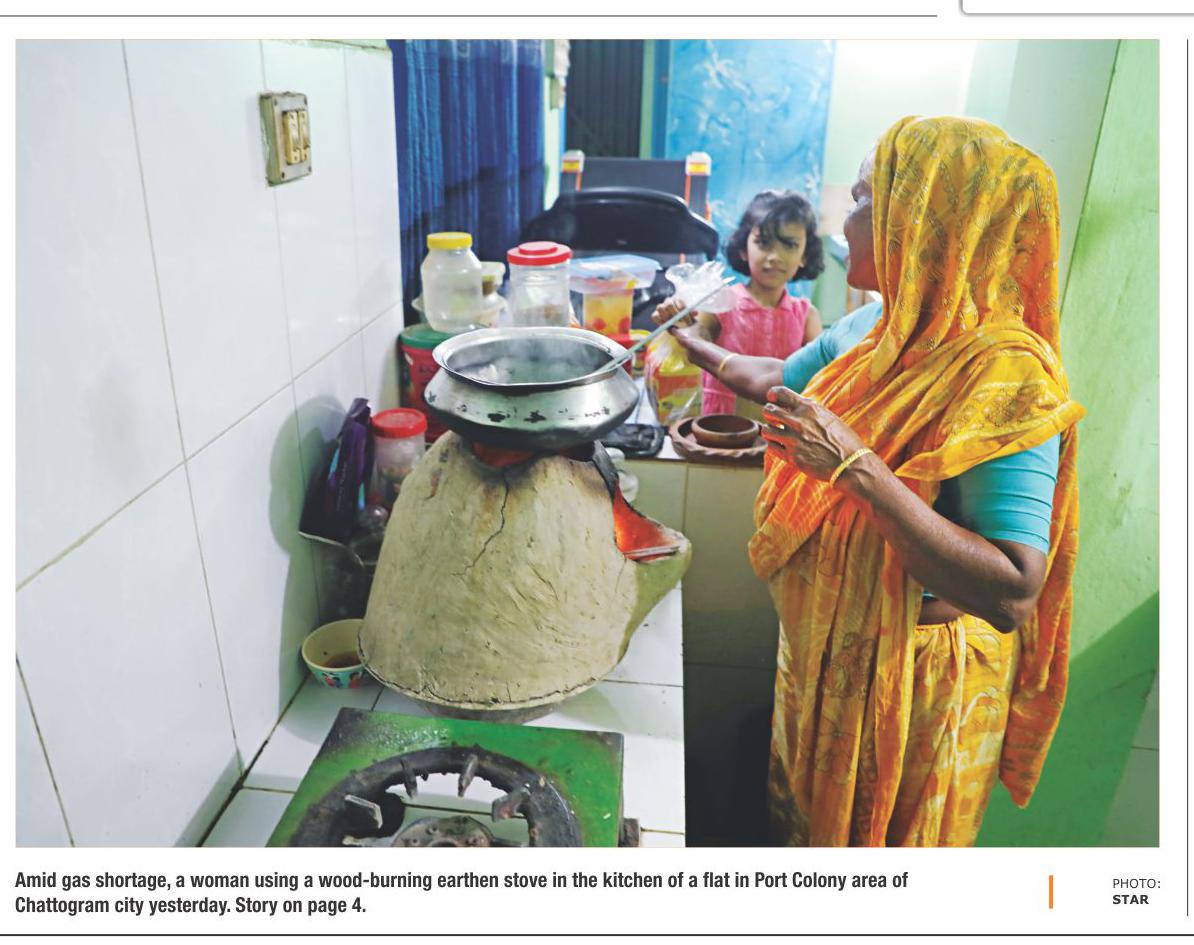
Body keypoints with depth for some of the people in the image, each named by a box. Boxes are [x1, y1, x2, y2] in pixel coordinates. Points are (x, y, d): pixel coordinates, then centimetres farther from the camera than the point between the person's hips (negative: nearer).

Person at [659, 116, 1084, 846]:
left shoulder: (1006, 375, -30)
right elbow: (777, 379, 15)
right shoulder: (883, 327, -4)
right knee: (808, 810, 31)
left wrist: (858, 467, -38)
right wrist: (686, 341, 20)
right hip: (824, 642, 8)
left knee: (871, 830, 19)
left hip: (907, 671, -8)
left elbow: (1012, 594, -36)